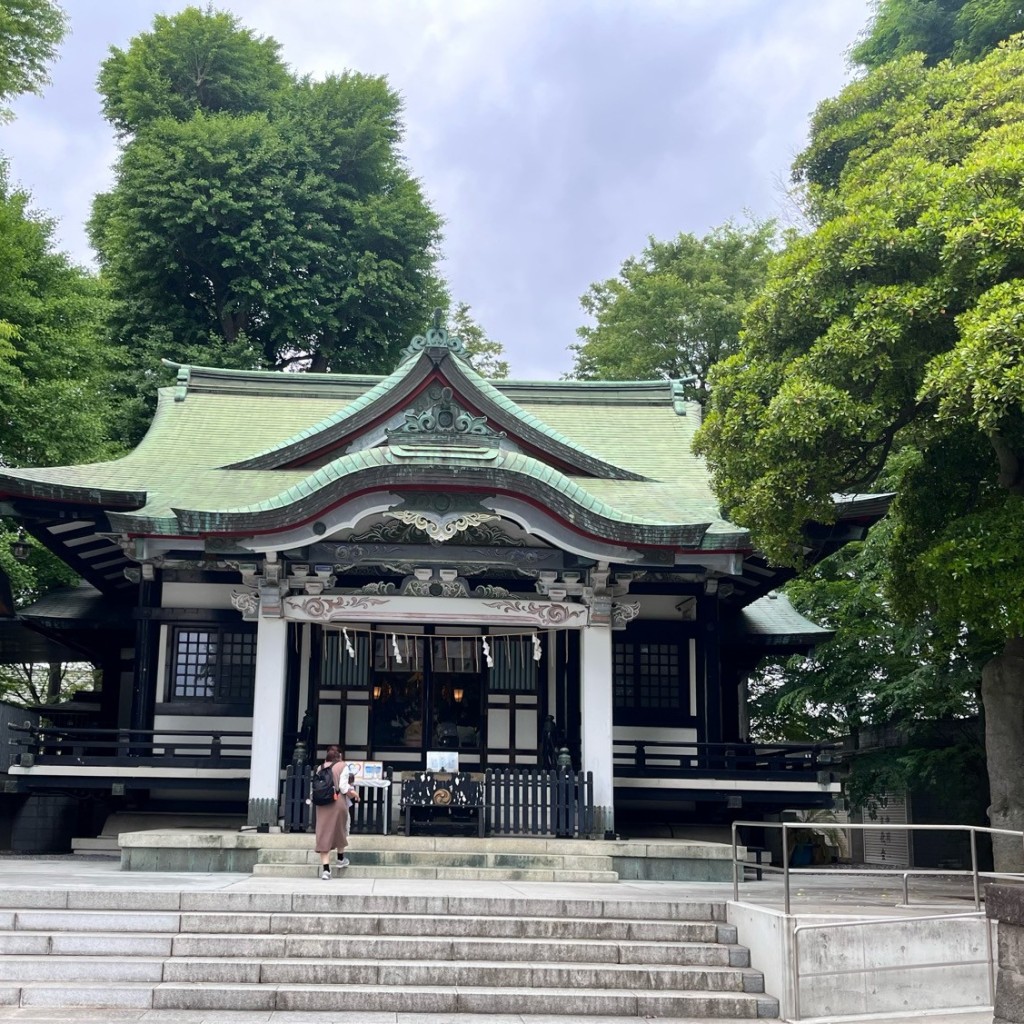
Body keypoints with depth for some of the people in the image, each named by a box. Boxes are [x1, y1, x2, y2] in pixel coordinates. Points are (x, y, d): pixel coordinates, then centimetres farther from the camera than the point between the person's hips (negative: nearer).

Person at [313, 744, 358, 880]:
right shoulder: (342, 766, -3)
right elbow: (343, 787, -10)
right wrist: (354, 794, 6)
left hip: (322, 804, 3)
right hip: (338, 802, -3)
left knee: (323, 834, 1)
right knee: (340, 830, 20)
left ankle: (325, 868, -6)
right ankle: (341, 858, 36)